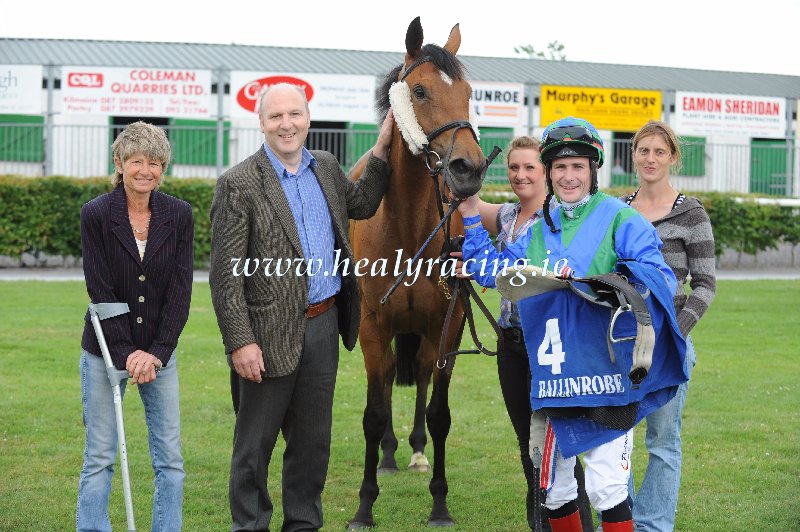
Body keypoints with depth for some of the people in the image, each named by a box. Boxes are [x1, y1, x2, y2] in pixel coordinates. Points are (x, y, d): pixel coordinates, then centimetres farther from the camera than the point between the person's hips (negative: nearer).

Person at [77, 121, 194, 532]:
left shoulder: (179, 215, -1)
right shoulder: (96, 214, -8)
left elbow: (180, 290, -4)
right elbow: (100, 291, -10)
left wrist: (156, 352, -12)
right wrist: (126, 353, -16)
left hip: (160, 351, 2)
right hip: (105, 351, -2)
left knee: (169, 457, 3)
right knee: (99, 456, 2)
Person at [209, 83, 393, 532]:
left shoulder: (326, 167, 8)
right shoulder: (239, 185, -12)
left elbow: (361, 205, 28)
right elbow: (226, 275, -14)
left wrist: (382, 150, 16)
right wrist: (240, 342, -18)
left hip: (324, 326, 6)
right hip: (271, 334, -6)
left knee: (313, 440, 16)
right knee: (254, 445, 6)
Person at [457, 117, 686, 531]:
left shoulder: (620, 220, -3)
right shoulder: (540, 231, 16)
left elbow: (659, 276, -14)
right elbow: (491, 270, 25)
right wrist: (471, 218, 19)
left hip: (607, 371, -6)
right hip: (553, 378, 6)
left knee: (607, 487, -8)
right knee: (553, 487, 14)